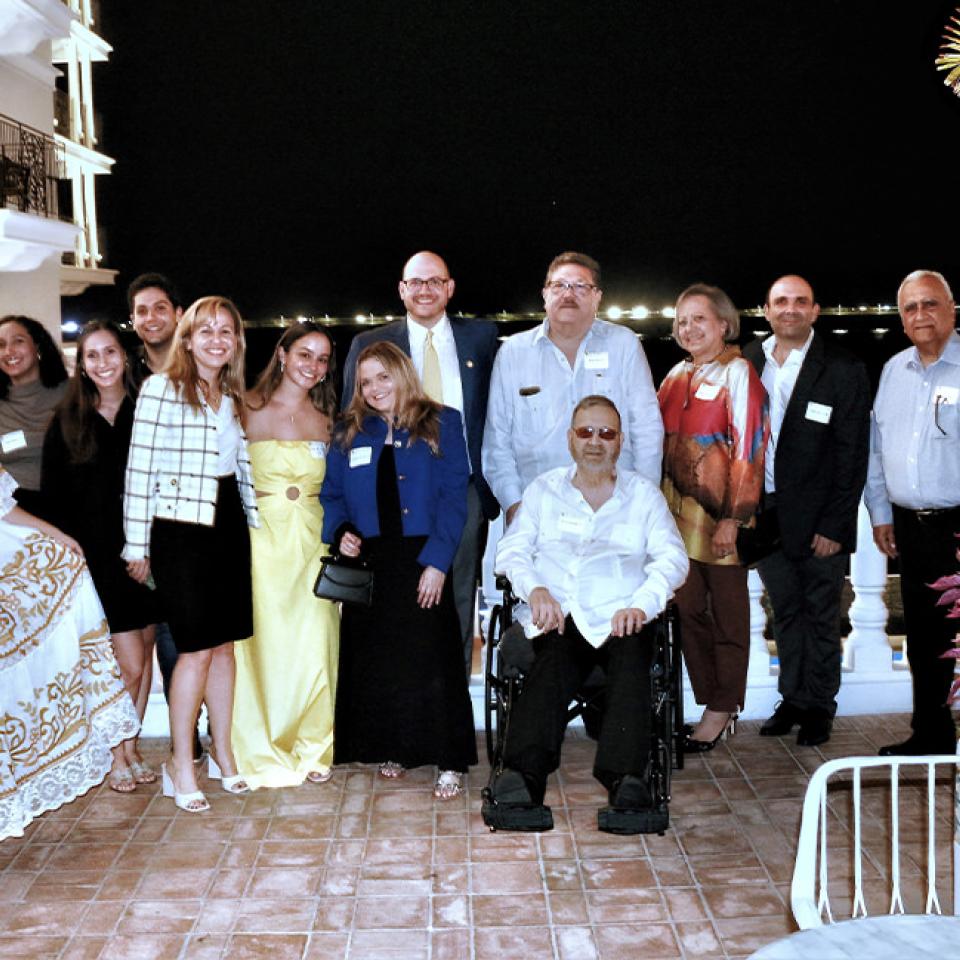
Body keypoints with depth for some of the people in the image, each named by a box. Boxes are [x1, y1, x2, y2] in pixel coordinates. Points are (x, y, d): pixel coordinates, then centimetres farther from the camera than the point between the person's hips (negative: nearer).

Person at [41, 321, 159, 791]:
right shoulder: (66, 422, 3)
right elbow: (53, 496, 4)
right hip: (97, 555, -2)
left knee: (143, 656, 8)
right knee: (130, 663, -4)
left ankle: (131, 744, 24)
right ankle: (117, 754, 15)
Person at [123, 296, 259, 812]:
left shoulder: (233, 398, 13)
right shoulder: (160, 388, -7)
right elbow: (140, 468, -10)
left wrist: (255, 521, 14)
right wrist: (136, 544, -11)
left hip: (228, 525, 6)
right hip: (179, 530, -6)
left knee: (224, 643, 11)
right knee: (197, 648, -5)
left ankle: (222, 751, 24)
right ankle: (180, 766, 9)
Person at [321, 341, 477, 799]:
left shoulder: (441, 425, 2)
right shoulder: (349, 434, 13)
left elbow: (453, 497, -5)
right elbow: (332, 495, 15)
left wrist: (437, 561, -14)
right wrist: (340, 532, -7)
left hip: (422, 560, -4)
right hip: (367, 563, 4)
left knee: (433, 659, -6)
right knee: (374, 660, 8)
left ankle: (450, 761, 2)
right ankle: (393, 748, 25)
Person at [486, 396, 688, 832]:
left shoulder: (643, 494, 18)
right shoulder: (544, 489, 21)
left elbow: (673, 558, 7)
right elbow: (511, 550, 13)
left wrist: (642, 603, -12)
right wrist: (535, 588, -9)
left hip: (619, 618, 0)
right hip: (557, 616, 0)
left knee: (632, 662, -33)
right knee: (550, 667, -33)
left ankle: (626, 779, -46)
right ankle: (524, 776, -47)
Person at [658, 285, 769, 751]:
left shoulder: (737, 373, -7)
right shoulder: (678, 375, 13)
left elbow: (748, 447, -12)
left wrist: (732, 519, -16)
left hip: (719, 512, -6)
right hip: (677, 510, 6)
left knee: (727, 613, 4)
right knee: (688, 607, 8)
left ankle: (723, 708, 13)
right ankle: (707, 697, 19)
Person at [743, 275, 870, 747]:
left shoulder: (843, 370, -8)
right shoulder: (748, 362, 4)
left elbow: (852, 456, -9)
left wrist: (834, 526, -13)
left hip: (818, 522, -4)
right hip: (766, 514, 4)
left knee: (821, 617, 8)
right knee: (785, 612, 15)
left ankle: (819, 707, 22)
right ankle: (792, 699, 28)